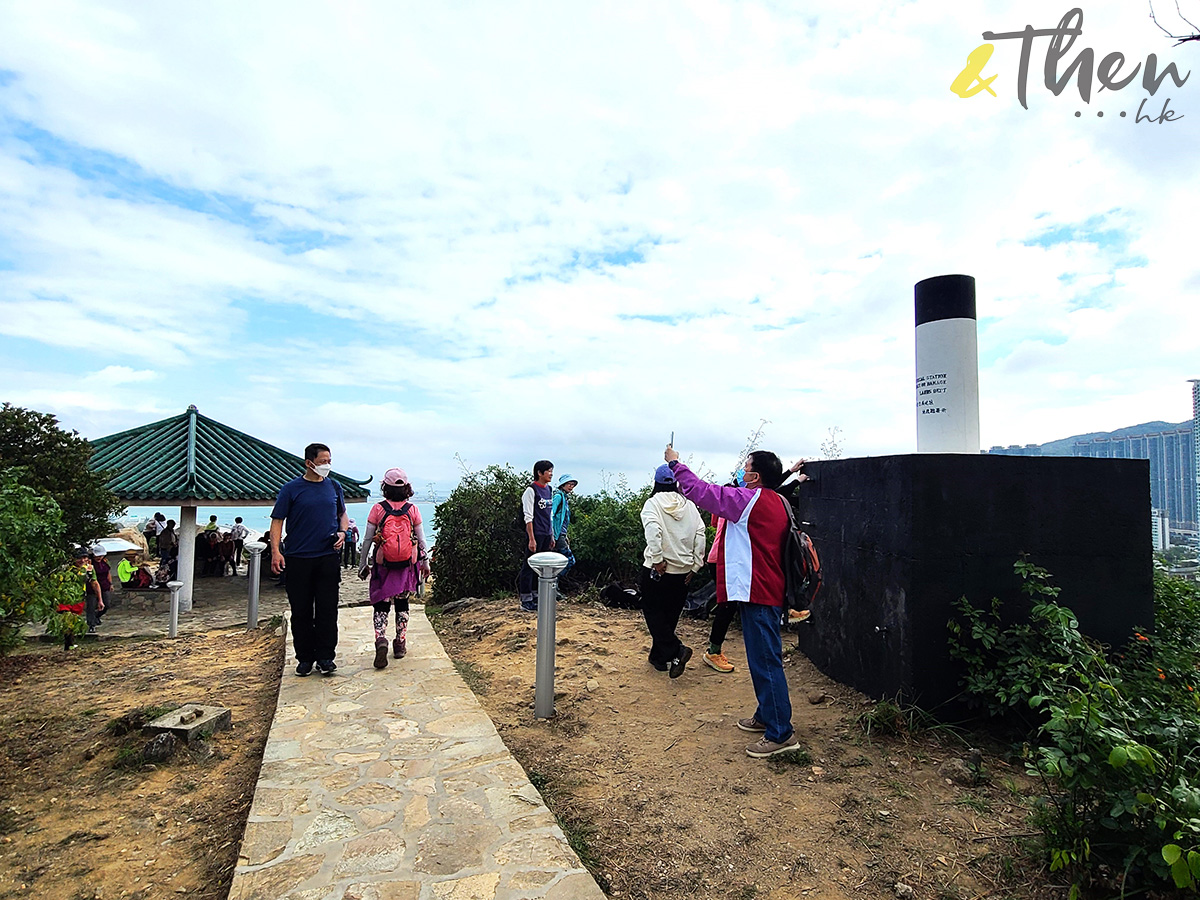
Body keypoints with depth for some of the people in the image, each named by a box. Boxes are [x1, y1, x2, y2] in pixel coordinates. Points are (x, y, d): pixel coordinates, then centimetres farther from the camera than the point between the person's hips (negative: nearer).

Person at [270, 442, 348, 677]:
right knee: (301, 611, 6)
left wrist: (342, 532, 1)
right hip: (299, 559, -2)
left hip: (328, 557, 2)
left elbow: (342, 514, 21)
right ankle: (304, 658, 19)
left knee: (327, 609, 2)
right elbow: (277, 521, -1)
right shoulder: (291, 489, -1)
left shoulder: (334, 487, 9)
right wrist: (275, 551, -11)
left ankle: (325, 657, 11)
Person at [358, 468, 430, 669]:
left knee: (381, 604, 6)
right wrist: (425, 562, 13)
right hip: (407, 566, 2)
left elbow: (367, 539, -3)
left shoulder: (378, 509, -6)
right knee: (402, 604, 15)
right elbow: (421, 539, 2)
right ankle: (400, 644, 20)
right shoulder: (412, 509, -2)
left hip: (383, 566, -1)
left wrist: (362, 564, 8)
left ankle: (381, 640, -15)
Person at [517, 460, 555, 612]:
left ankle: (535, 598, 22)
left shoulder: (549, 490, 13)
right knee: (529, 566, -2)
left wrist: (552, 536, 18)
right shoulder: (531, 490, -11)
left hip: (546, 535, 8)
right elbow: (528, 517, -14)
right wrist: (531, 539, -18)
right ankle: (526, 602, 3)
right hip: (535, 534, -8)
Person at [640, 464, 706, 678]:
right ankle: (659, 657, 25)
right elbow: (700, 534, 0)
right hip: (682, 571, 5)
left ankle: (675, 650, -9)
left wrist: (657, 559, -20)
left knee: (653, 611, 8)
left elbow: (653, 530, -24)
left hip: (658, 570, -5)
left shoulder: (653, 502, -7)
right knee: (670, 614, 16)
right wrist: (695, 564, 4)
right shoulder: (689, 505, 5)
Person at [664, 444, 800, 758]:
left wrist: (675, 463, -1)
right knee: (764, 658, 20)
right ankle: (766, 716, 33)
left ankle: (780, 733, 2)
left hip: (757, 593, -10)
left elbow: (701, 492, -13)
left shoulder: (751, 499, -16)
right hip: (767, 591, 10)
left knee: (766, 661, -4)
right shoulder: (777, 502, 13)